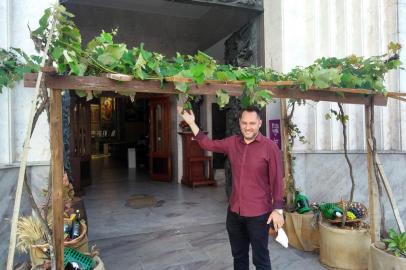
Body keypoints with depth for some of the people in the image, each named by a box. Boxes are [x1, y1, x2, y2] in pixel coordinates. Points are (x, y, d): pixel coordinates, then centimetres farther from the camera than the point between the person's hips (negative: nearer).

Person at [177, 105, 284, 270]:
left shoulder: (270, 147, -12)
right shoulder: (232, 143, 2)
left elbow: (276, 180, -10)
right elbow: (208, 144, 9)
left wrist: (278, 209, -12)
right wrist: (191, 123, 5)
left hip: (258, 213, -5)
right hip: (234, 211, 5)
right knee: (238, 256, 22)